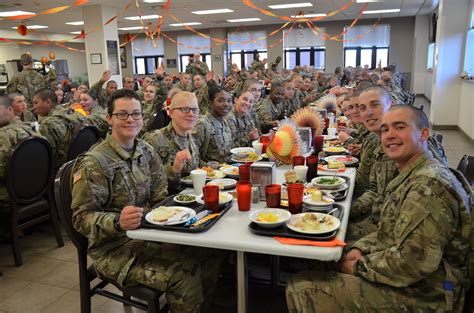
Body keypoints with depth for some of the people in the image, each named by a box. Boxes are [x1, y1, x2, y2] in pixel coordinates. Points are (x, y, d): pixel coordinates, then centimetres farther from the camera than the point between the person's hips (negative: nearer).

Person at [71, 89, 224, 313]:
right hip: (114, 246, -6)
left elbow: (160, 199, 7)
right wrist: (118, 222, -32)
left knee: (210, 253, -8)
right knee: (185, 275, -25)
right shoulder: (93, 164, -14)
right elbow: (82, 217, -15)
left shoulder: (147, 152, 5)